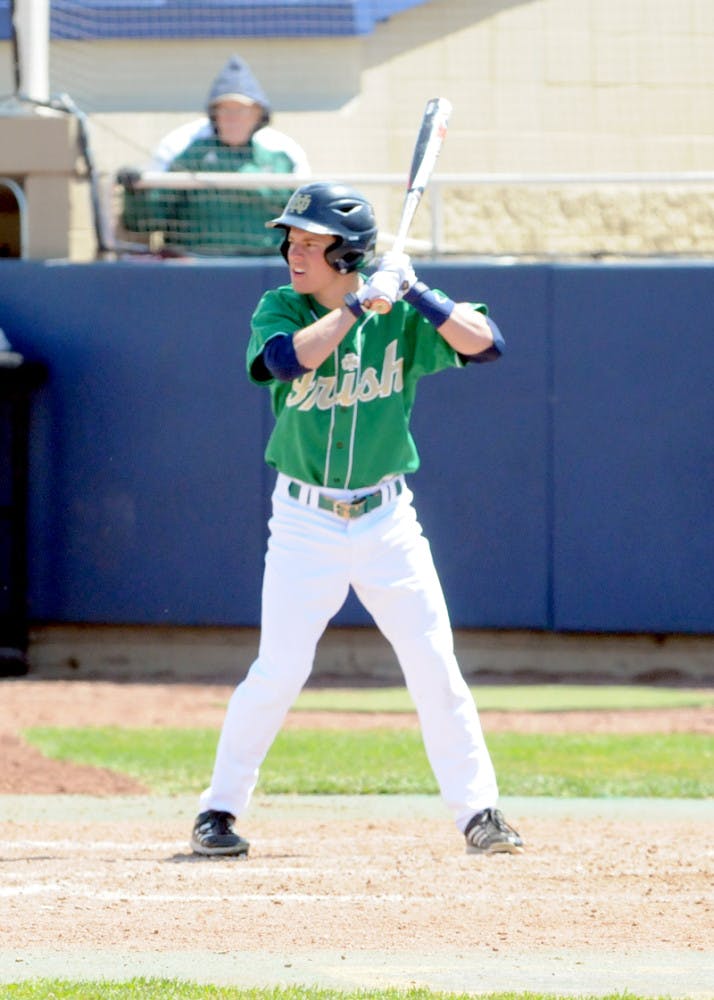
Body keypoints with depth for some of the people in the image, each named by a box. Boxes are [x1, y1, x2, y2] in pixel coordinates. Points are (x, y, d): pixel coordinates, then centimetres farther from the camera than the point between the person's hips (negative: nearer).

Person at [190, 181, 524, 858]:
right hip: (305, 522, -1)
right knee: (279, 671, -6)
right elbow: (288, 359, -26)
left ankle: (477, 812, 7)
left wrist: (411, 290, -21)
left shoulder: (400, 314, -2)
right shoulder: (278, 310, -4)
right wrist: (361, 302, -26)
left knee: (435, 669, -1)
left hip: (386, 519, 1)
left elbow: (485, 343, -13)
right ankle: (218, 809, 7)